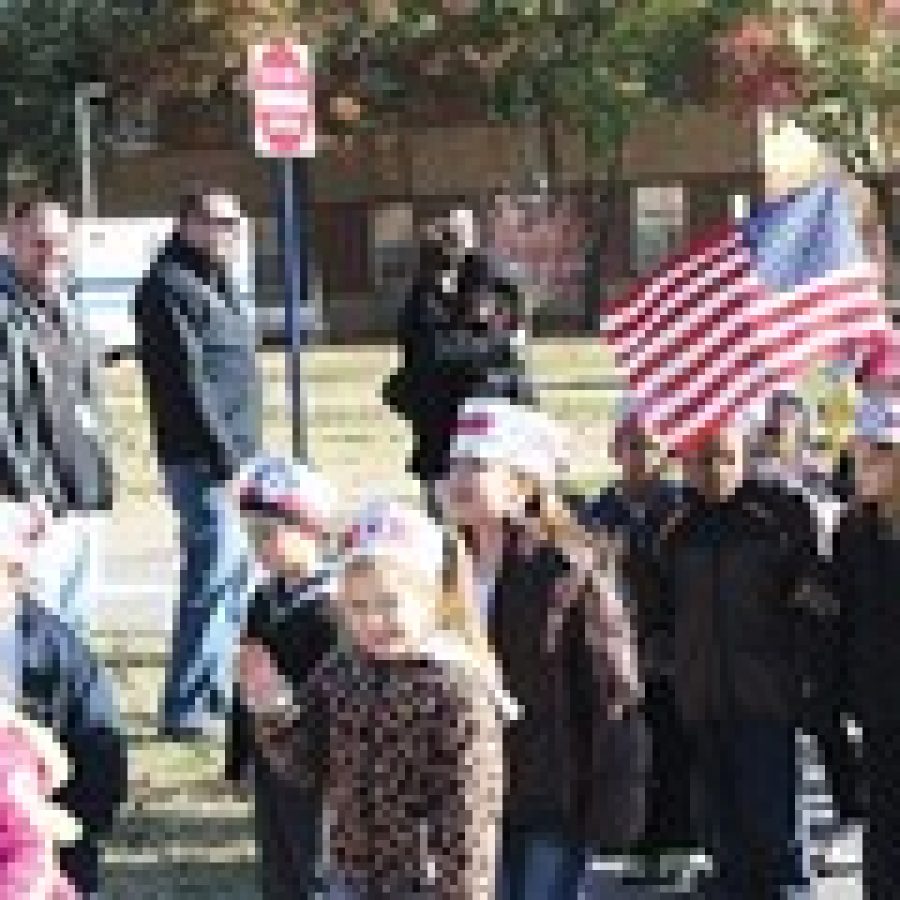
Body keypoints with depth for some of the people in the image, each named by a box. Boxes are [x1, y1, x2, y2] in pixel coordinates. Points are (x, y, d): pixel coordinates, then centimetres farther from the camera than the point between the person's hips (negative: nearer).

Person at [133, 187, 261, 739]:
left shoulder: (220, 282, 17)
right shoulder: (170, 288, -13)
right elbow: (187, 382, -19)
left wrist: (246, 452, 16)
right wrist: (227, 457, -19)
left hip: (235, 454, 10)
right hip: (203, 459, -10)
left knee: (235, 573, 14)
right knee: (217, 573, -10)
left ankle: (217, 692, 23)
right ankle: (189, 708, -6)